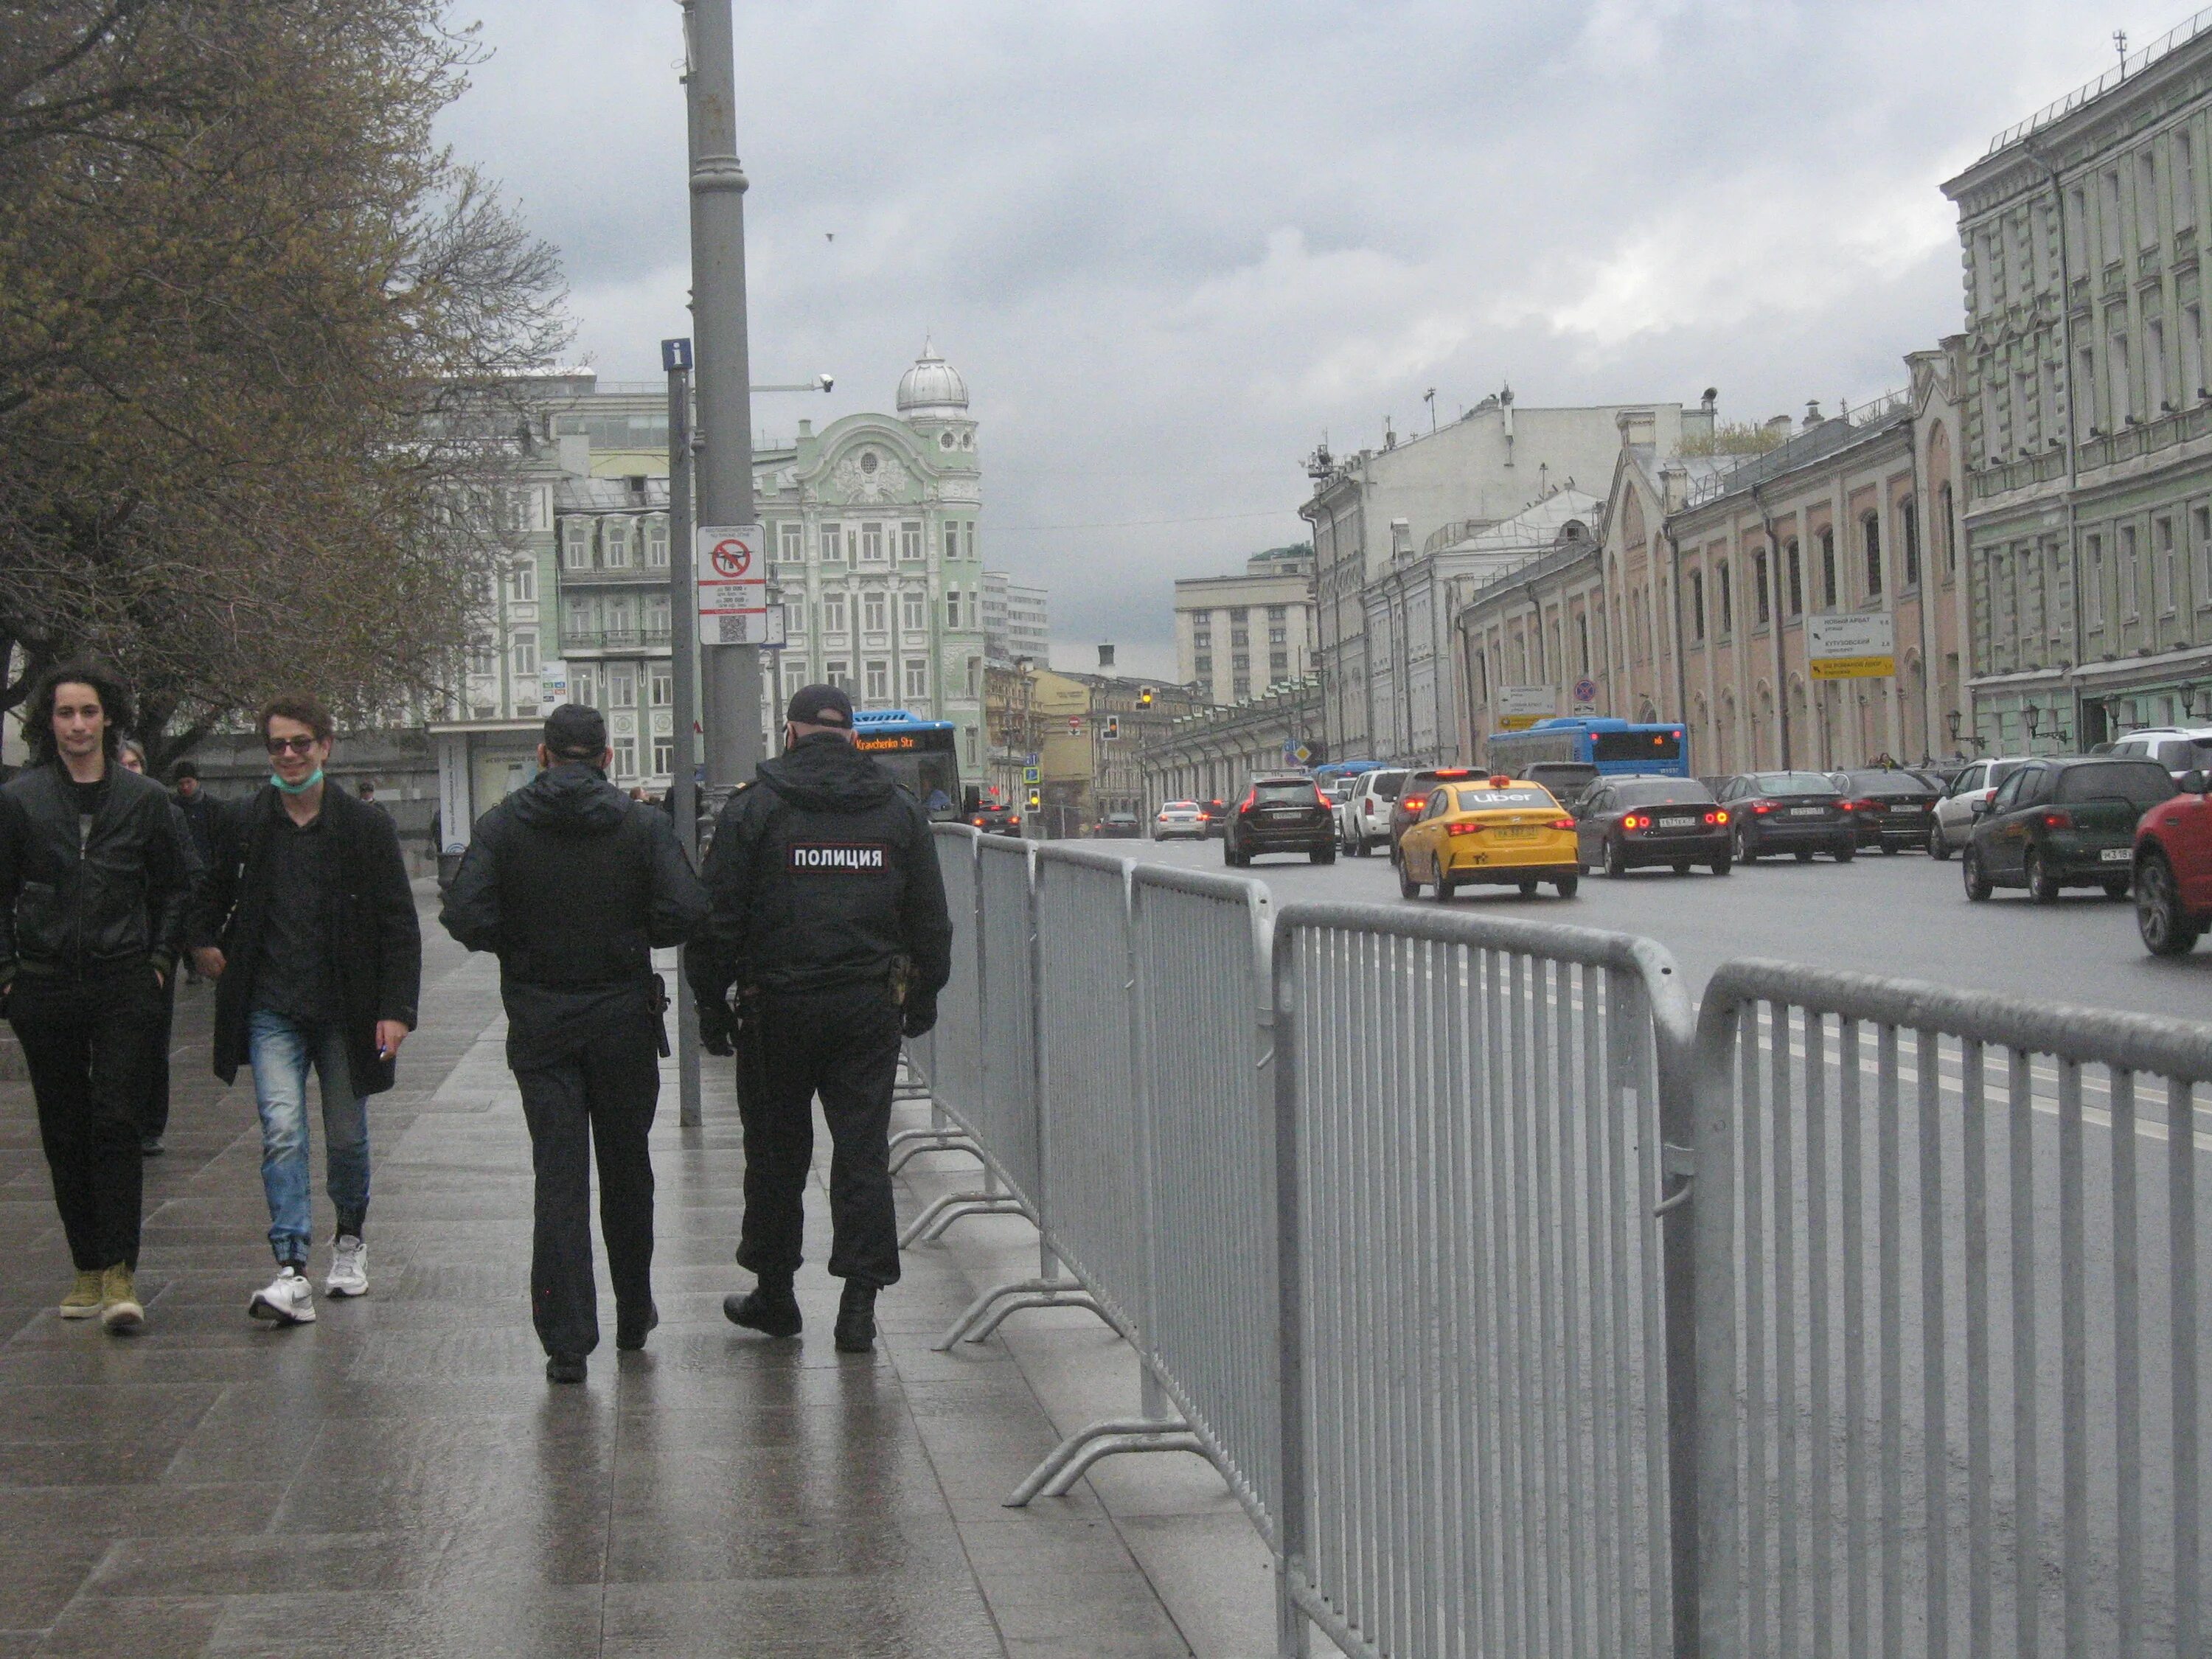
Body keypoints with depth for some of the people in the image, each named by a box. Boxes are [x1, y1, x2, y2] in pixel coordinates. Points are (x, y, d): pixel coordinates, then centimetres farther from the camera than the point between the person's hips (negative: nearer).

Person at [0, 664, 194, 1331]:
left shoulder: (144, 799, 4)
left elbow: (175, 888, 13)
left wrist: (159, 962, 4)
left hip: (123, 984, -1)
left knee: (115, 1124, -10)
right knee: (63, 1132, 6)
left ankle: (120, 1275, -12)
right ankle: (88, 1269, 14)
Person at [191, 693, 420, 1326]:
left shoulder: (365, 827, -3)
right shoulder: (243, 824, 3)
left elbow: (399, 925, -3)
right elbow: (212, 892, 25)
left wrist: (396, 1008, -9)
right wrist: (205, 941, 10)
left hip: (346, 1009, 0)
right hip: (272, 1008, 0)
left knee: (346, 1137, 11)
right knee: (282, 1132, -13)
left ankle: (350, 1238, 37)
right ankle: (292, 1273, -18)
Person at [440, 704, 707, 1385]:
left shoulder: (503, 825, -3)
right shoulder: (641, 824, -4)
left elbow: (465, 915, -13)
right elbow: (686, 910, -14)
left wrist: (515, 942, 6)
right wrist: (634, 937, 6)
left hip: (539, 1023, 0)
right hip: (624, 1018, 0)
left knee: (558, 1175, 0)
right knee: (626, 1167, 16)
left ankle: (566, 1341, -6)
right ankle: (633, 1314, 29)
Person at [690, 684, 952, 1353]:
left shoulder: (754, 808, -3)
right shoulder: (900, 810, 6)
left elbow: (719, 916, -4)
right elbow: (930, 917, 11)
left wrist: (711, 999, 3)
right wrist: (924, 995, 21)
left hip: (777, 1005, -2)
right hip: (869, 1008, 2)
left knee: (776, 1152, 11)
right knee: (863, 1152, 3)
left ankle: (774, 1291, 21)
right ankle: (859, 1303, -1)